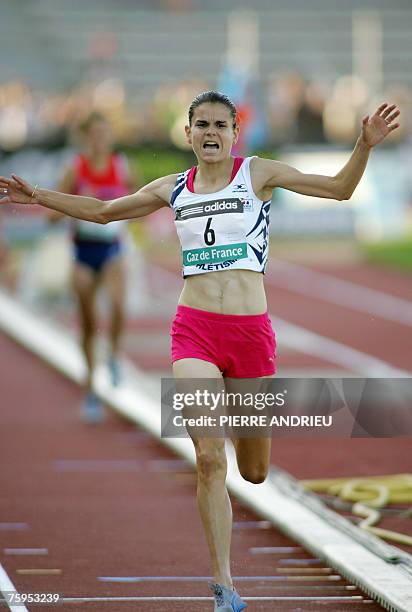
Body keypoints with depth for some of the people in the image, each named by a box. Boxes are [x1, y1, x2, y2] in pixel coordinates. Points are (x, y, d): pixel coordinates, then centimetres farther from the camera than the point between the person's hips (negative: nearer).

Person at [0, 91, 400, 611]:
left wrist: (365, 146, -18)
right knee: (209, 460, -16)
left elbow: (339, 188, -2)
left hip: (251, 331, 0)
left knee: (254, 472, 12)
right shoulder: (173, 189, 10)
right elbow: (103, 211, 24)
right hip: (195, 332, 0)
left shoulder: (258, 174, 3)